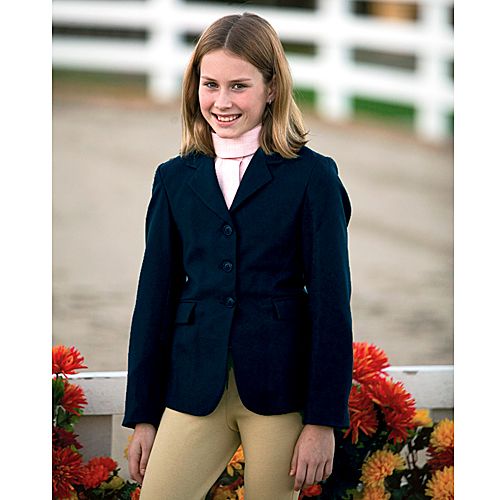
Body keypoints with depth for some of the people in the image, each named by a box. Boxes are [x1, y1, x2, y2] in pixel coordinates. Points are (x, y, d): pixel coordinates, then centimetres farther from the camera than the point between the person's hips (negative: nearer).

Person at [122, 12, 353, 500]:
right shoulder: (175, 179, 9)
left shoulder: (312, 176, -2)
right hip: (195, 387, 3)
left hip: (280, 388, -3)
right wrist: (142, 414, 9)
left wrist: (323, 419, -7)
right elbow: (154, 298, 11)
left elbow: (331, 302, -3)